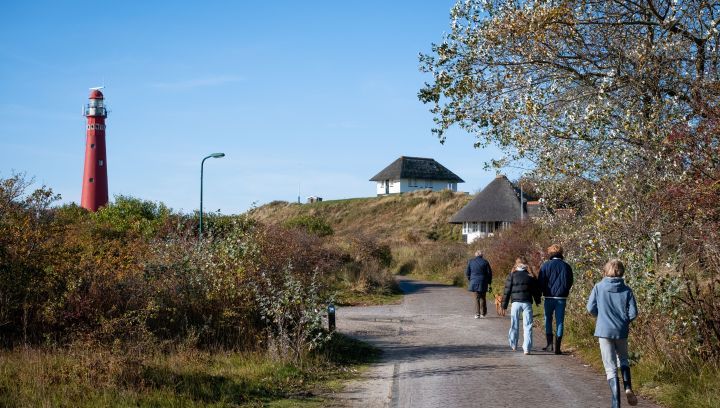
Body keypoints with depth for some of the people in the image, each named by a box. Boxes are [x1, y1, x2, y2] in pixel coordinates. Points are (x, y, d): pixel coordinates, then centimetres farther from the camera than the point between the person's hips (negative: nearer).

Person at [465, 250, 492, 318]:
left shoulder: (471, 262, 2)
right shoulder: (485, 262, -2)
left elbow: (467, 273, 5)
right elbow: (489, 273, -2)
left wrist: (470, 280, 19)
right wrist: (489, 282, 7)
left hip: (474, 282, 1)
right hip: (483, 283, -1)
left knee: (477, 298, 7)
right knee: (482, 298, 13)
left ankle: (477, 314, 2)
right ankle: (483, 313, 18)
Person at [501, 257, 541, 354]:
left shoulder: (512, 275, 1)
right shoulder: (530, 276, 4)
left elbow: (507, 290, 2)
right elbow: (536, 290, 11)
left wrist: (504, 304, 7)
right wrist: (537, 301, 26)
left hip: (516, 303, 0)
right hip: (527, 303, 0)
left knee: (514, 325, 14)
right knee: (527, 326, 1)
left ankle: (513, 345, 25)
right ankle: (527, 348, -6)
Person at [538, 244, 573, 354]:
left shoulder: (546, 265, -6)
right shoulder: (566, 266, 2)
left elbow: (540, 282, -6)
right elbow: (570, 283, 8)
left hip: (549, 297, -1)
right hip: (562, 298, 1)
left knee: (548, 319, 14)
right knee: (560, 321, 5)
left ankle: (550, 344, 6)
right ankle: (557, 347, 4)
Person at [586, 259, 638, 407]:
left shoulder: (599, 287, -6)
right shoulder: (626, 290, -4)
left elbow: (590, 308, -5)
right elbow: (633, 313, -5)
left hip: (604, 331, -1)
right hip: (621, 331, 1)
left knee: (611, 368, 4)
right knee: (623, 360, 26)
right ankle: (628, 387, 4)